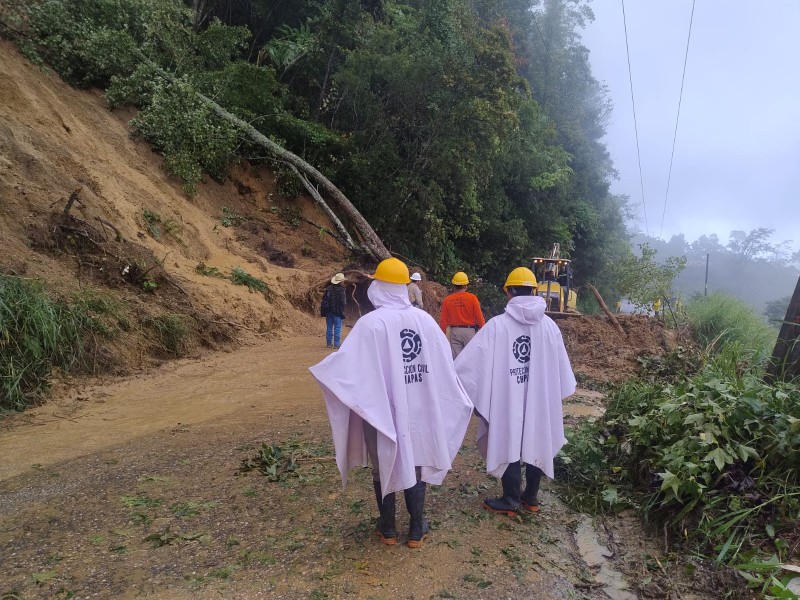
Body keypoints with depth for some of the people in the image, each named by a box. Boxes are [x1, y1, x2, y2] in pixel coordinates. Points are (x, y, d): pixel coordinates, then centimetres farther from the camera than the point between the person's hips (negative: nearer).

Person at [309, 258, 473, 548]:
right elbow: (444, 365, 2)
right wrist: (460, 400, 16)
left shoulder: (371, 323, -18)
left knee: (384, 467, 14)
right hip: (419, 409, 4)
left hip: (381, 410, -3)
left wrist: (319, 370, -2)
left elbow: (349, 364, -21)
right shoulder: (425, 319, -4)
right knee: (415, 464, 17)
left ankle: (388, 529, 29)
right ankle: (416, 529, 28)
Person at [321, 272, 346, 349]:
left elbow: (324, 300, 8)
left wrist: (323, 310, 13)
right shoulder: (341, 290, -12)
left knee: (329, 328, 12)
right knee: (337, 328, 1)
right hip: (337, 312, -5)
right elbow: (344, 302, -11)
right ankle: (337, 344, 0)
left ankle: (329, 343, 18)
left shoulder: (328, 288, 5)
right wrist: (342, 310, 3)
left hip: (328, 311, 5)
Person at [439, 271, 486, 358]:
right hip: (469, 331, -2)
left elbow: (443, 320, 1)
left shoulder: (447, 300, -1)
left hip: (454, 331, 2)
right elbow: (479, 317, -7)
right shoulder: (472, 298, -8)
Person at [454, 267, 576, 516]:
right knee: (536, 445, 16)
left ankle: (511, 500, 21)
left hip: (507, 400, -3)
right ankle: (531, 497, 29)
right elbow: (560, 365, 3)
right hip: (540, 400, 3)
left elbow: (469, 361, -15)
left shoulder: (497, 325, -15)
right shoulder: (548, 325, -5)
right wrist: (555, 393, 17)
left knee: (509, 445, 10)